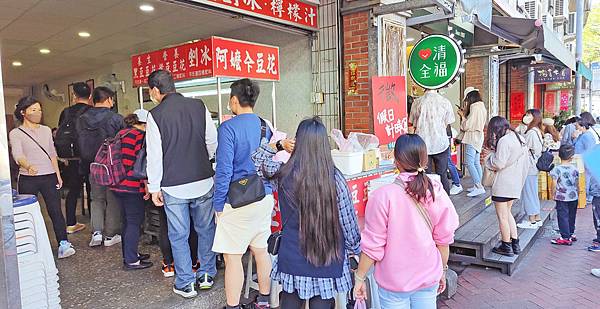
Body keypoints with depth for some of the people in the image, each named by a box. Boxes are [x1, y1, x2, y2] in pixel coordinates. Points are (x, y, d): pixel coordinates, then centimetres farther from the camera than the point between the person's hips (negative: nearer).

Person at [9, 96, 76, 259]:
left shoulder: (46, 130, 12)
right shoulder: (15, 133, -1)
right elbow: (17, 155, -17)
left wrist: (58, 174, 11)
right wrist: (28, 166, -37)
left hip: (49, 177, 2)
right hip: (28, 180, -2)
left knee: (55, 211, -4)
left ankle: (63, 245, -7)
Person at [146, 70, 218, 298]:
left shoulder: (155, 116, -8)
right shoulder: (199, 106, -1)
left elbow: (154, 155, -7)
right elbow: (213, 142, 2)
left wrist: (154, 188, 1)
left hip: (174, 187, -3)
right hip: (204, 182, 3)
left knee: (179, 236, 10)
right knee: (206, 229, 16)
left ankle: (186, 284, 19)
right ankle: (207, 275, 28)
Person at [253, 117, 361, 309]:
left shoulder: (283, 174, -10)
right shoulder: (335, 177, -14)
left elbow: (256, 159, 11)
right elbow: (348, 221, -5)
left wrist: (279, 145, 12)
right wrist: (354, 249, 10)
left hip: (292, 262, 1)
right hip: (328, 265, -1)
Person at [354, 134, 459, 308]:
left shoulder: (383, 197, -22)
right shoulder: (437, 193, -10)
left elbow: (373, 246, -16)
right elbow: (443, 240, 1)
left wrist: (359, 277, -2)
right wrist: (442, 270, 17)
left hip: (394, 283, -3)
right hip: (429, 279, 3)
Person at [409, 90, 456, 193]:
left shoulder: (417, 103, -5)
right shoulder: (445, 102, -6)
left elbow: (413, 124, 3)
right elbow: (447, 124, 2)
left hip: (422, 145, 0)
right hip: (441, 144, 0)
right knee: (442, 176, 11)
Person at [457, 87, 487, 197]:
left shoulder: (474, 107, -16)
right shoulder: (482, 107, 13)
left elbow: (467, 126, -16)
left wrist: (462, 115, -2)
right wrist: (465, 114, 14)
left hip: (472, 138, -10)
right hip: (478, 138, 10)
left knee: (469, 163, -11)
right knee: (476, 163, 12)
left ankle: (478, 186, -14)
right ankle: (478, 186, 16)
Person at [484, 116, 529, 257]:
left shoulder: (504, 141, -18)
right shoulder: (520, 138, 10)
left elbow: (498, 163, -20)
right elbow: (525, 162, 14)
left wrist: (490, 156, -2)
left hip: (503, 184, -9)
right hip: (516, 183, 9)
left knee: (502, 216, 4)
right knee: (507, 213, 21)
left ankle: (506, 247, 14)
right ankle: (515, 244, 24)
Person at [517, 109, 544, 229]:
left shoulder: (531, 132, -18)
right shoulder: (537, 131, 12)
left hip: (529, 167, -10)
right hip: (533, 166, 10)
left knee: (528, 192, -2)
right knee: (533, 192, 16)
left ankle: (532, 220, 5)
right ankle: (537, 218, 24)